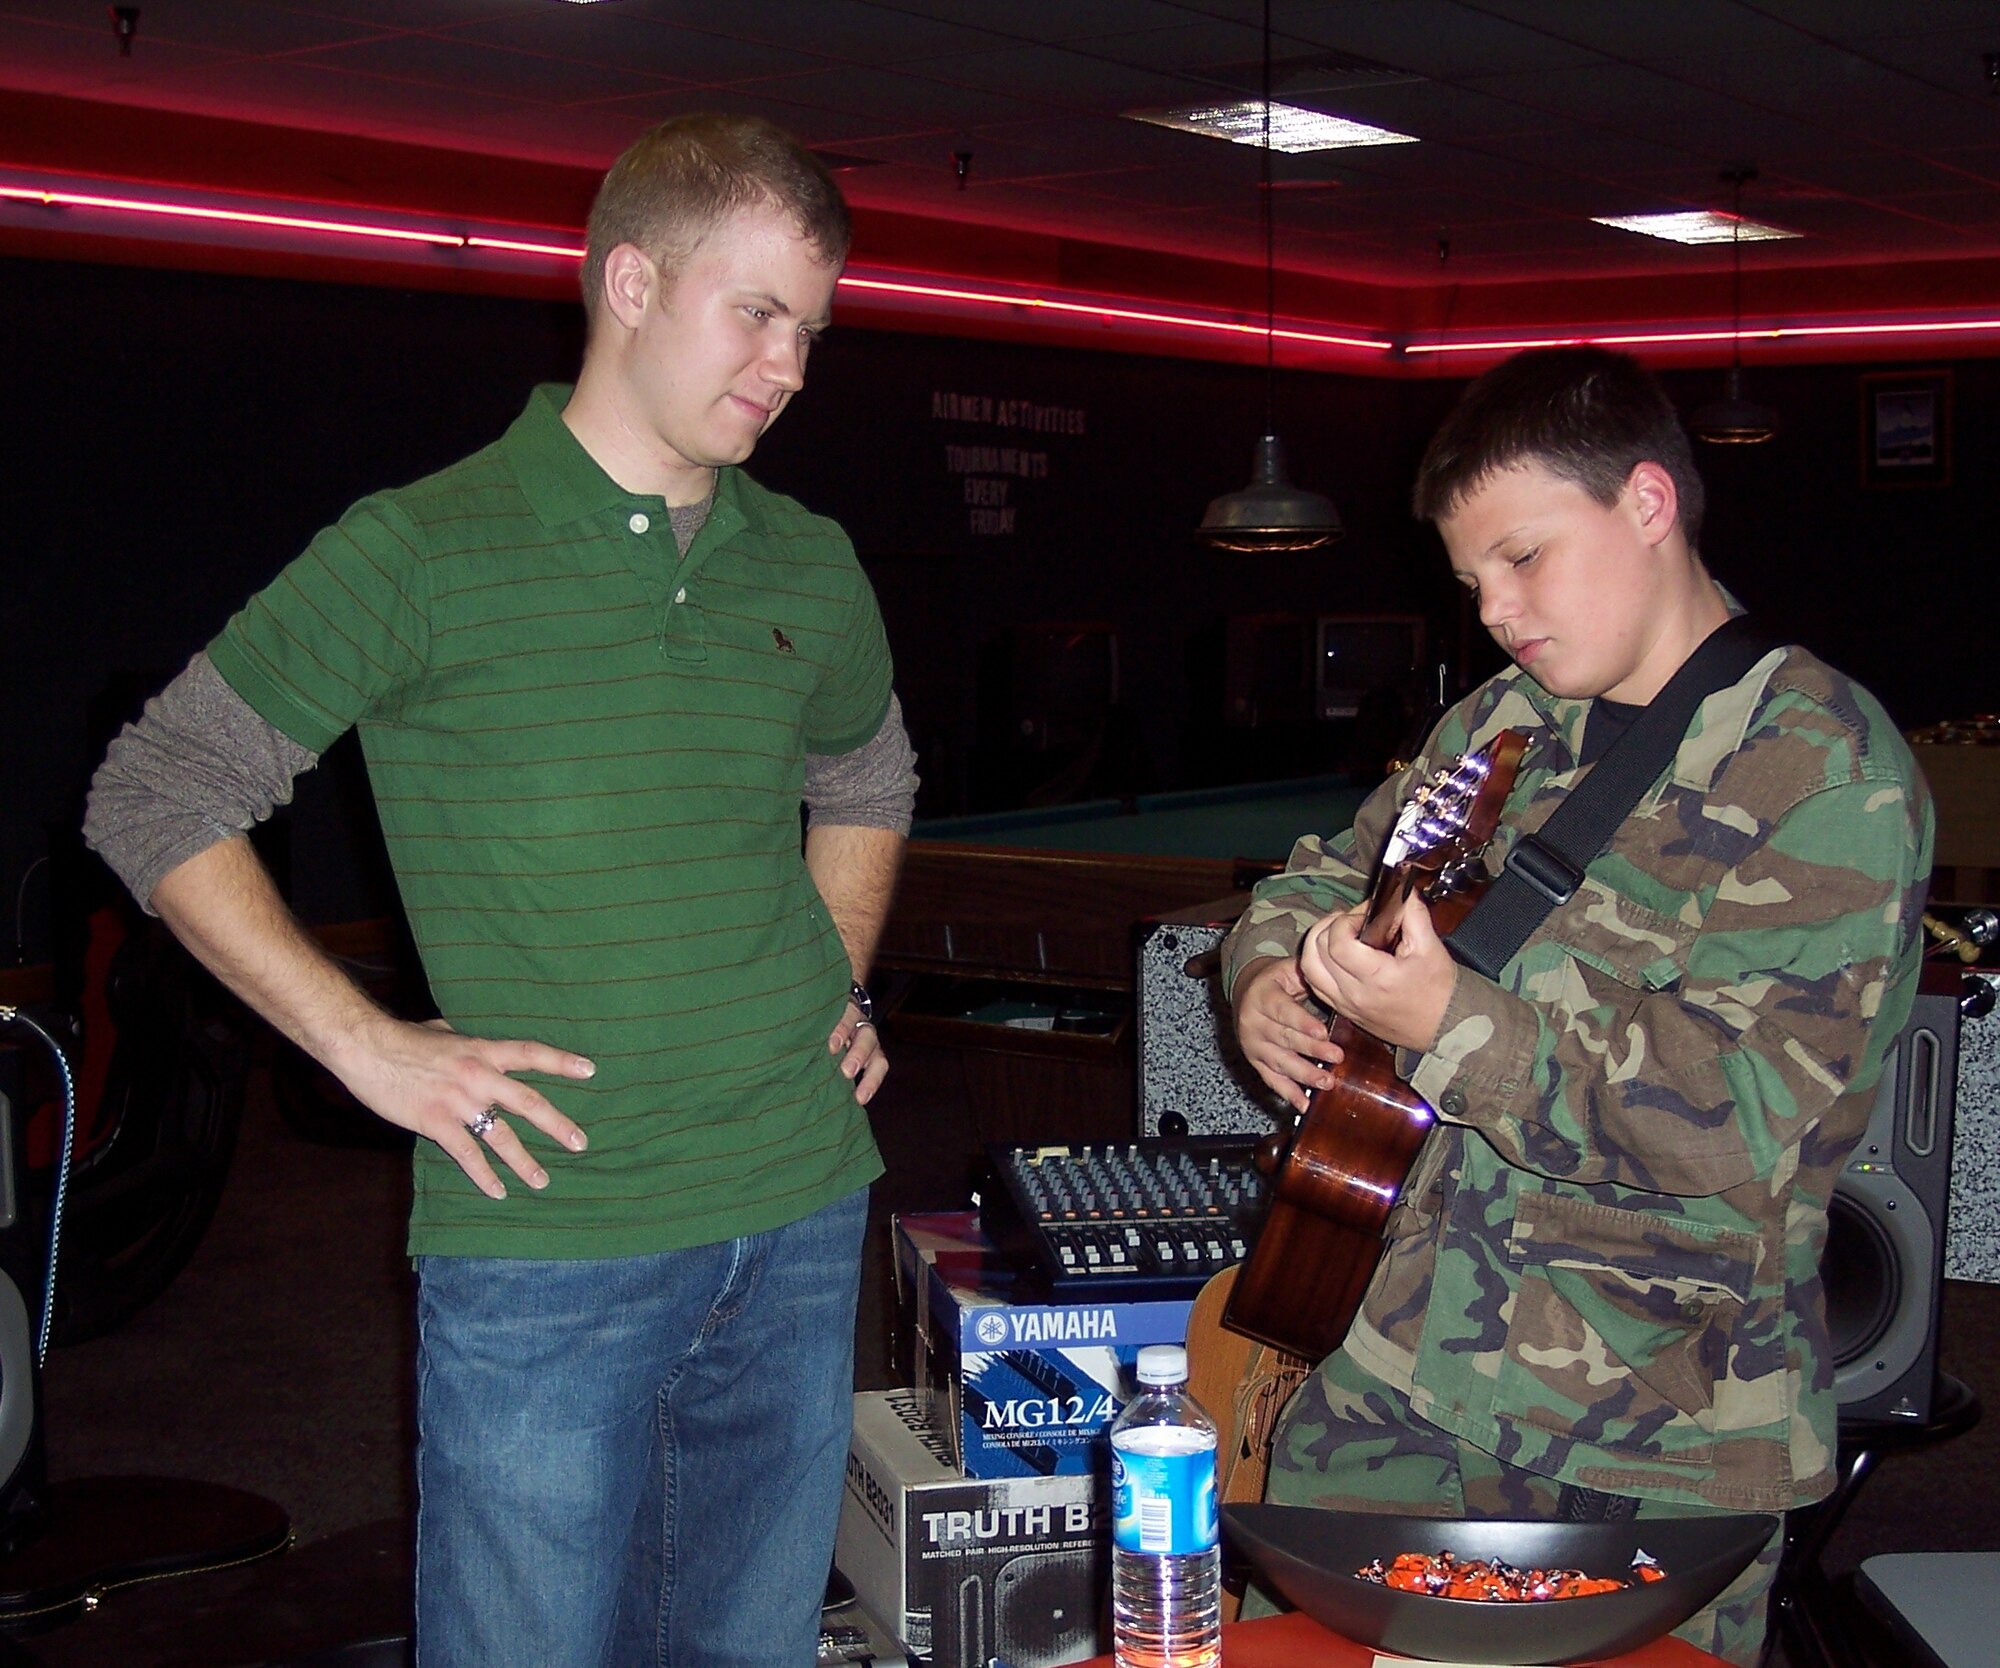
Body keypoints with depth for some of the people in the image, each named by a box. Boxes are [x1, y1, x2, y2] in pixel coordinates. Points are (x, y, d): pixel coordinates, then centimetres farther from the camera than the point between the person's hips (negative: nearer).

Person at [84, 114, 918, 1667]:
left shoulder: (810, 570, 9)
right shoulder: (423, 553, -8)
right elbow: (155, 799, -5)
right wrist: (368, 1044, -10)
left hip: (800, 1218, 5)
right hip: (547, 1238, -5)